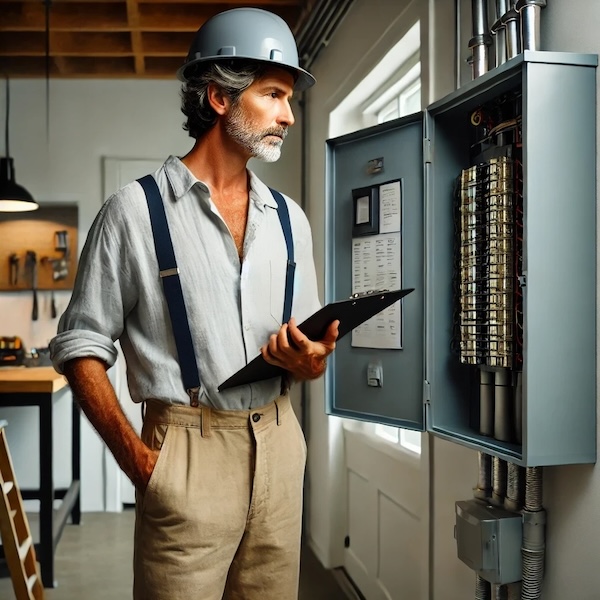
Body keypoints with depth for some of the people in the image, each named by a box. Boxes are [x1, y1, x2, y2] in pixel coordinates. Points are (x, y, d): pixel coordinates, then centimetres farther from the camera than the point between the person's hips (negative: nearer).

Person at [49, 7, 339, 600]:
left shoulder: (289, 218, 11)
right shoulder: (136, 211, -4)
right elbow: (81, 347, -4)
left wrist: (308, 362, -7)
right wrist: (135, 456, -13)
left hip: (277, 443, 5)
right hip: (188, 446, -4)